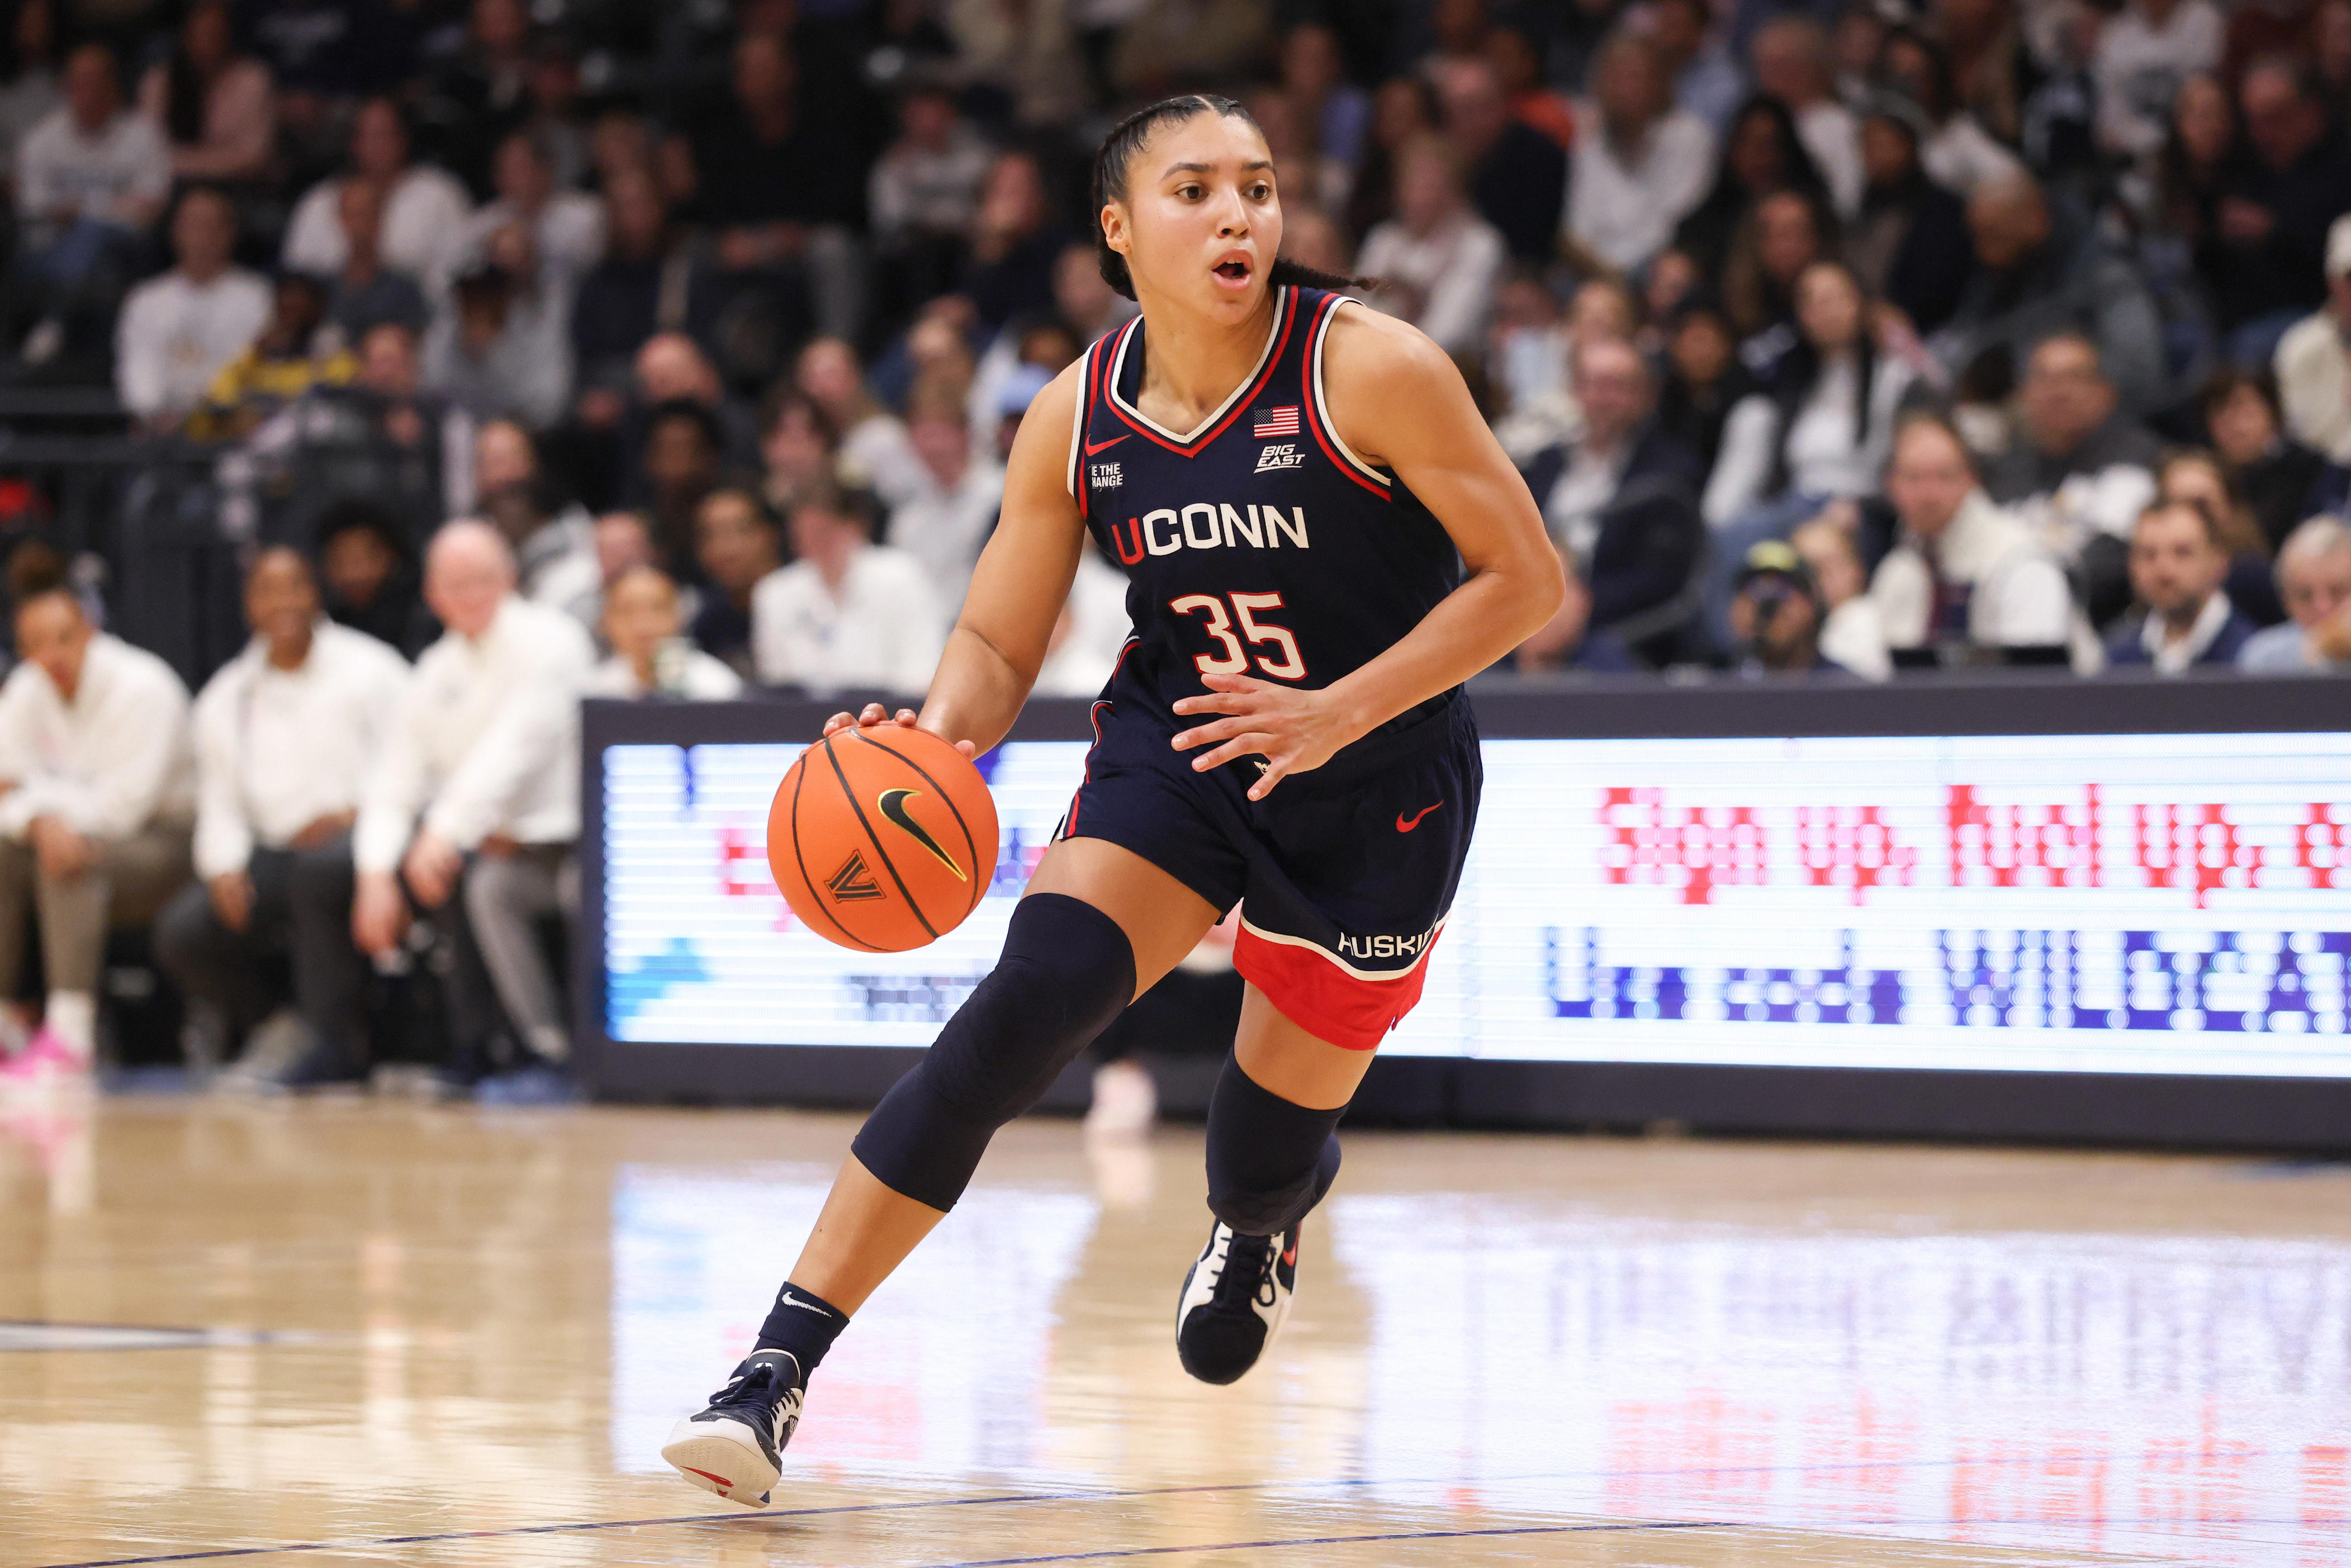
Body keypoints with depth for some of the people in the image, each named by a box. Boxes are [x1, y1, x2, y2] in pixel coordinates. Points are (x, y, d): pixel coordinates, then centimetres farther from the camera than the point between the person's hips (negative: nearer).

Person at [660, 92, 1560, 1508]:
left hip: (1378, 783, -2)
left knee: (1278, 1131, 10)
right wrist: (932, 743, -23)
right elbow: (998, 646, 0)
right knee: (1027, 1005, -22)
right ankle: (781, 1367, -25)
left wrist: (1335, 713, -25)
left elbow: (1527, 579, -16)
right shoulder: (1078, 420, -8)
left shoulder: (1370, 370, -20)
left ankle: (1258, 1229, 54)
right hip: (1176, 748, 2)